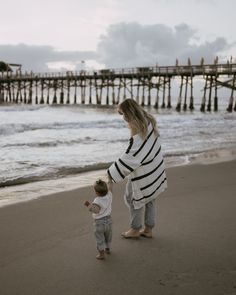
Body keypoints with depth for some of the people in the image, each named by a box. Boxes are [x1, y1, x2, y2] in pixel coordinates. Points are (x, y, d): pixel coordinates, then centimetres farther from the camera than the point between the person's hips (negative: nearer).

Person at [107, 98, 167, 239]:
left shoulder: (139, 133, -28)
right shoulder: (149, 121, -2)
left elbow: (129, 157, -28)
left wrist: (112, 174, -22)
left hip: (143, 172, -9)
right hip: (155, 168, 9)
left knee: (133, 198, 11)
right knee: (149, 199, 18)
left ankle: (135, 229, 25)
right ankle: (148, 230, 30)